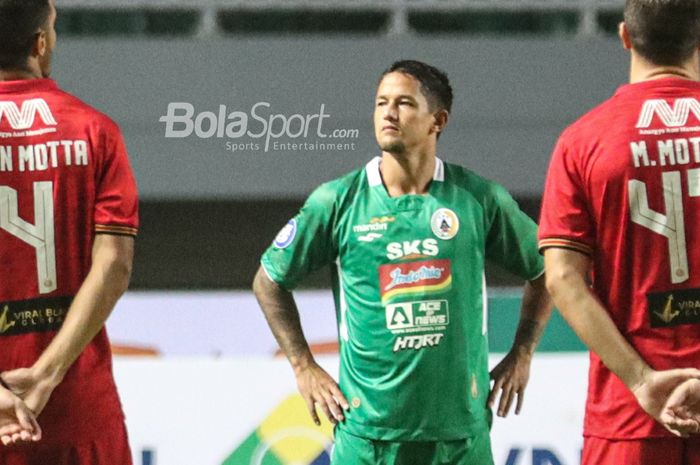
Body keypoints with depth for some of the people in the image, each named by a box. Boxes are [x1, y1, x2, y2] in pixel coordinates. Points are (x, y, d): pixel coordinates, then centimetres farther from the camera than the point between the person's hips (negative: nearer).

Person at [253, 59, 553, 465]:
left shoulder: (480, 199, 2)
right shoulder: (338, 202, 0)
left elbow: (545, 271, 17)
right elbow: (269, 282, 12)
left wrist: (521, 354, 11)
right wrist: (304, 368, 7)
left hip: (461, 432, 1)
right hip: (366, 429, -1)